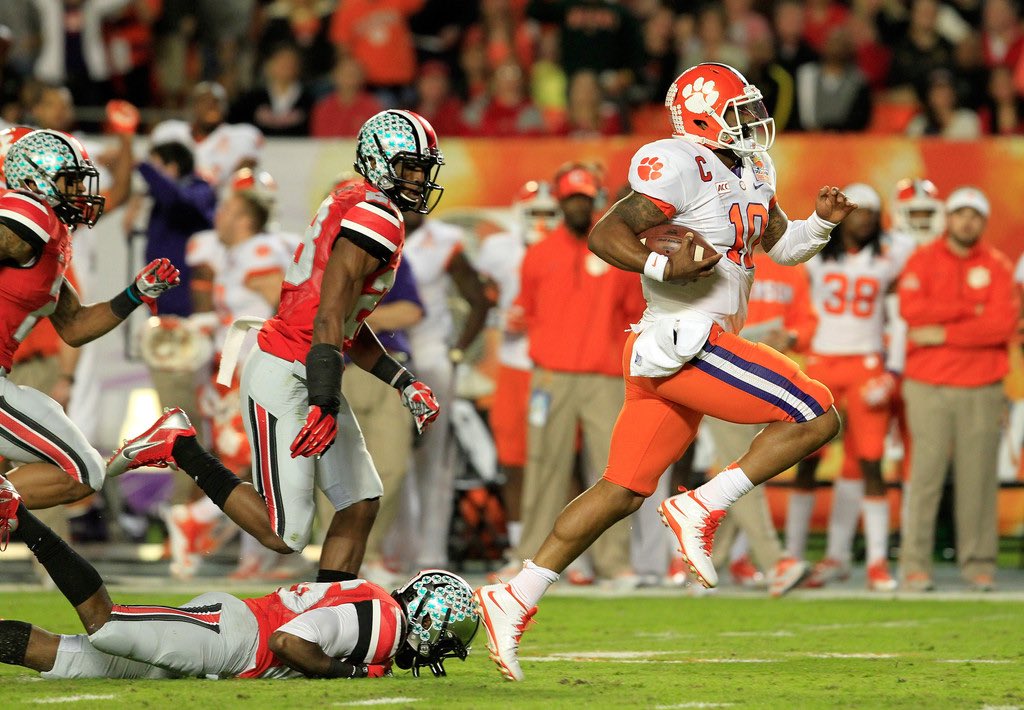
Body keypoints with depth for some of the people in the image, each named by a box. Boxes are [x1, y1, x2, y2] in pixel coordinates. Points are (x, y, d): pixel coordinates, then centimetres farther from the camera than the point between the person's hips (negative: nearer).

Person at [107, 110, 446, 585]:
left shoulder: (351, 207, 16)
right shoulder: (375, 220, -15)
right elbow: (329, 318, -25)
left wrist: (404, 383, 20)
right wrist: (325, 404, -33)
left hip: (307, 377, 11)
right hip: (282, 379, -11)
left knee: (361, 505, 10)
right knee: (284, 535, -9)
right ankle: (177, 446, 1)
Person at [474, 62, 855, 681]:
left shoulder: (750, 176, 17)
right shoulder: (684, 167, -12)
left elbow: (783, 245, 29)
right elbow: (606, 235, -15)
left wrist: (823, 222, 9)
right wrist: (664, 268, -29)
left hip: (667, 353, 10)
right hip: (685, 343, -10)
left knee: (624, 491, 10)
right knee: (818, 418, -10)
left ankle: (516, 600, 10)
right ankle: (703, 508, -8)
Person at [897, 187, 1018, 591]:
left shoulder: (997, 266, 8)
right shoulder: (922, 261, 6)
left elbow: (1002, 325, -6)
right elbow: (912, 311, -10)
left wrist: (944, 333, -10)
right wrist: (971, 309, -7)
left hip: (982, 389, 1)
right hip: (928, 387, -1)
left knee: (978, 477, -1)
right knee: (926, 472, -6)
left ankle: (978, 562, 5)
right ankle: (915, 563, -4)